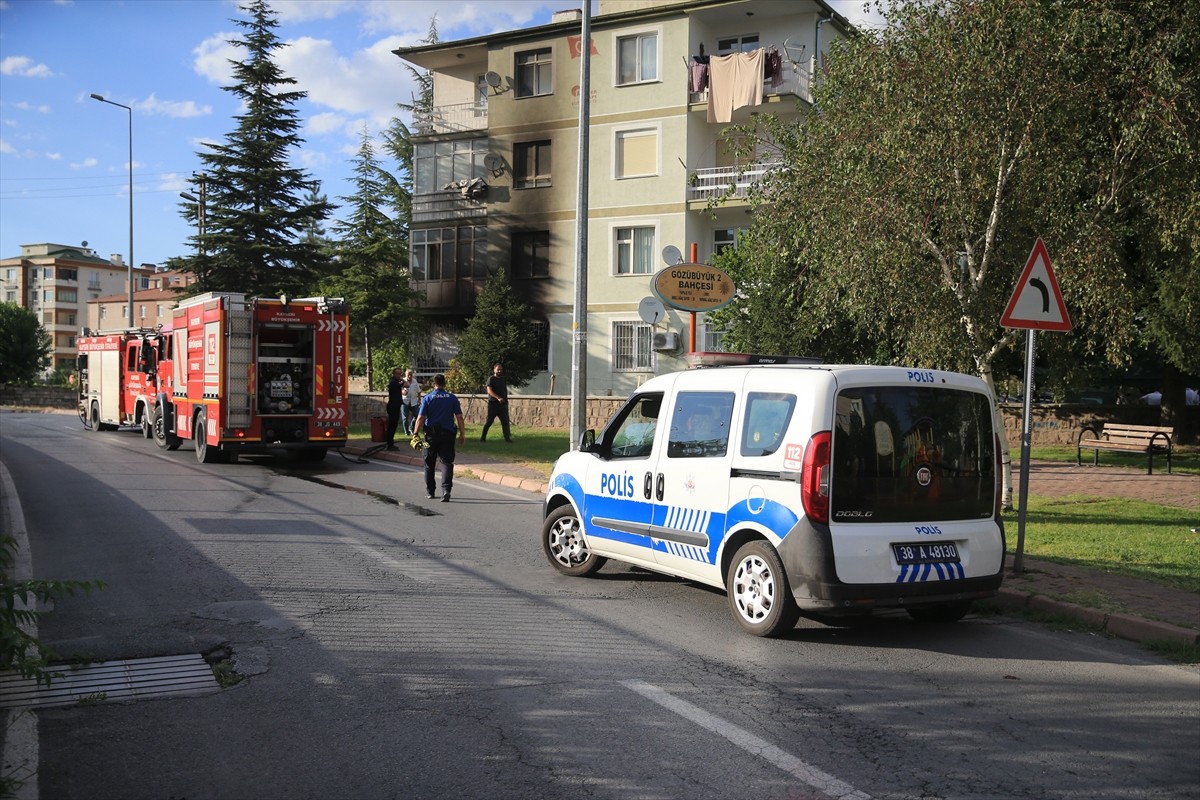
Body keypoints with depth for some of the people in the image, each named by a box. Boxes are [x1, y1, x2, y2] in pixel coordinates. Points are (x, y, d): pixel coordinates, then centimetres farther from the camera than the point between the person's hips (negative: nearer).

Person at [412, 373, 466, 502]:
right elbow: (459, 418, -1)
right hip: (447, 435, 0)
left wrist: (415, 434, -1)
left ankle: (430, 492, 22)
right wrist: (462, 435, 5)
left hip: (431, 435, 0)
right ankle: (446, 489, -20)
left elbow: (420, 418, -7)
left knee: (429, 464, 14)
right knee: (447, 463, -2)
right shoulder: (452, 398, 0)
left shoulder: (427, 398, -3)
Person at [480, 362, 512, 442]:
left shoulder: (503, 379, 13)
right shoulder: (491, 379, -7)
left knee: (505, 421, -1)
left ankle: (507, 437, -1)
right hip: (493, 403, -5)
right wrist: (498, 398, -29)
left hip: (502, 404, 5)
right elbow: (489, 390, -18)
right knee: (489, 421, -1)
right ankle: (483, 437, 9)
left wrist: (506, 401, 16)